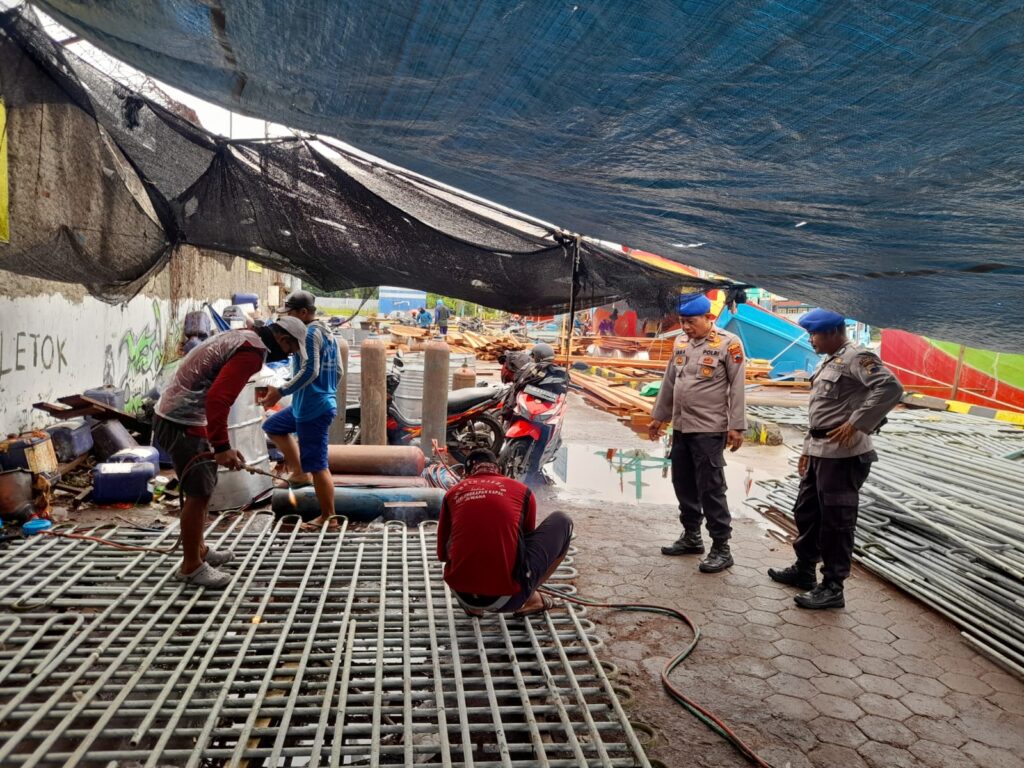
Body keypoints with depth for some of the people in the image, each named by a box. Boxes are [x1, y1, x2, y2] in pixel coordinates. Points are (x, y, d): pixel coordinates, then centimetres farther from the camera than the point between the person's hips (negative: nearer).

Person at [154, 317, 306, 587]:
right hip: (180, 424, -11)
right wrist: (222, 447, -26)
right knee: (199, 492, -4)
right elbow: (218, 398, -28)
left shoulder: (242, 338, 13)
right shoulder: (252, 351, -18)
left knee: (204, 487, 20)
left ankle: (198, 550, 34)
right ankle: (190, 566, 9)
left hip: (184, 418, 11)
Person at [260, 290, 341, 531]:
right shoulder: (326, 332, 13)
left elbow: (309, 371, -26)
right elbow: (337, 370, 18)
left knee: (317, 465, -2)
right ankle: (300, 473, 23)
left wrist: (281, 391, -21)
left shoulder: (310, 333, -16)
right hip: (321, 403, 11)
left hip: (313, 409, -11)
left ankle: (328, 517, 8)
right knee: (272, 426, 25)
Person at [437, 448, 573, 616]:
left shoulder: (453, 493, 14)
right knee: (562, 521, 18)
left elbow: (442, 554, 25)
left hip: (462, 595, 3)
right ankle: (531, 597, 18)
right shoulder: (522, 491, 12)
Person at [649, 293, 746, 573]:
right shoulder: (681, 342, 10)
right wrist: (658, 417, 20)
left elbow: (737, 387, -10)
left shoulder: (728, 343, -9)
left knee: (710, 489, -3)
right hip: (680, 427, 7)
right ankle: (691, 537, 28)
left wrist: (736, 426, -13)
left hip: (709, 429, -7)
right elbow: (669, 382, 17)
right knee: (683, 485, 14)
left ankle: (721, 548, 8)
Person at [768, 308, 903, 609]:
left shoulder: (857, 357, -13)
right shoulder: (828, 362, 17)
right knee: (806, 511, 19)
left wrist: (856, 424, -25)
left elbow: (890, 387, -27)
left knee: (836, 520, -1)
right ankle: (804, 569, 34)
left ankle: (832, 587, 10)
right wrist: (808, 448, 20)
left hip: (842, 453, -10)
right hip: (820, 450, 10)